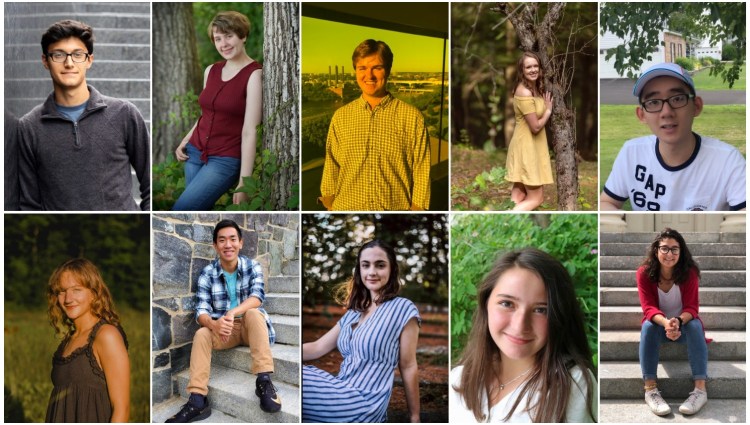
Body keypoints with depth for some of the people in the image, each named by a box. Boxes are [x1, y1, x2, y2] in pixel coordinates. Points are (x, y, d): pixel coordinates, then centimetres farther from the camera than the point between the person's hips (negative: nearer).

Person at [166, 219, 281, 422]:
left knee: (253, 313, -32)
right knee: (201, 334, -27)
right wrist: (214, 325, -39)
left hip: (251, 327, -1)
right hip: (223, 329, 2)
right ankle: (197, 400, -34)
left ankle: (264, 381, -37)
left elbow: (257, 296, -23)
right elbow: (201, 310, -14)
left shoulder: (253, 266, -7)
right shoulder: (208, 273, -6)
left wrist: (232, 313, -42)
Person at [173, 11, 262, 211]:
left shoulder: (254, 74, -12)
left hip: (226, 159, -6)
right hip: (195, 153, 6)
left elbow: (250, 131, -16)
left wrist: (244, 182, -18)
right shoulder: (211, 70, 8)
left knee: (181, 209, -16)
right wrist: (185, 142, 7)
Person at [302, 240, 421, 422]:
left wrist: (414, 418, -2)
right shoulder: (354, 312, 15)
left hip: (364, 402, -7)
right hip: (343, 394, 7)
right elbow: (317, 348, 12)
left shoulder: (403, 308, -6)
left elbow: (408, 367, -5)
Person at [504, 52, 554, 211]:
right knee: (536, 197, -4)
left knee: (519, 193, 8)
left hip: (528, 145, 10)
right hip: (527, 146, -10)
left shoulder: (535, 88, 8)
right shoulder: (524, 92, -22)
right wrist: (548, 110, -6)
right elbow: (536, 127, -20)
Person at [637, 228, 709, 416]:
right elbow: (648, 307, -25)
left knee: (695, 325, -32)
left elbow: (691, 307, -21)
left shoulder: (689, 272, -17)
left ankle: (700, 389, -37)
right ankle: (650, 389, -39)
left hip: (684, 324, 0)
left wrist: (678, 321, -45)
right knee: (648, 327, -33)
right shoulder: (644, 272, -19)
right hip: (658, 324, 0)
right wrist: (666, 323, -47)